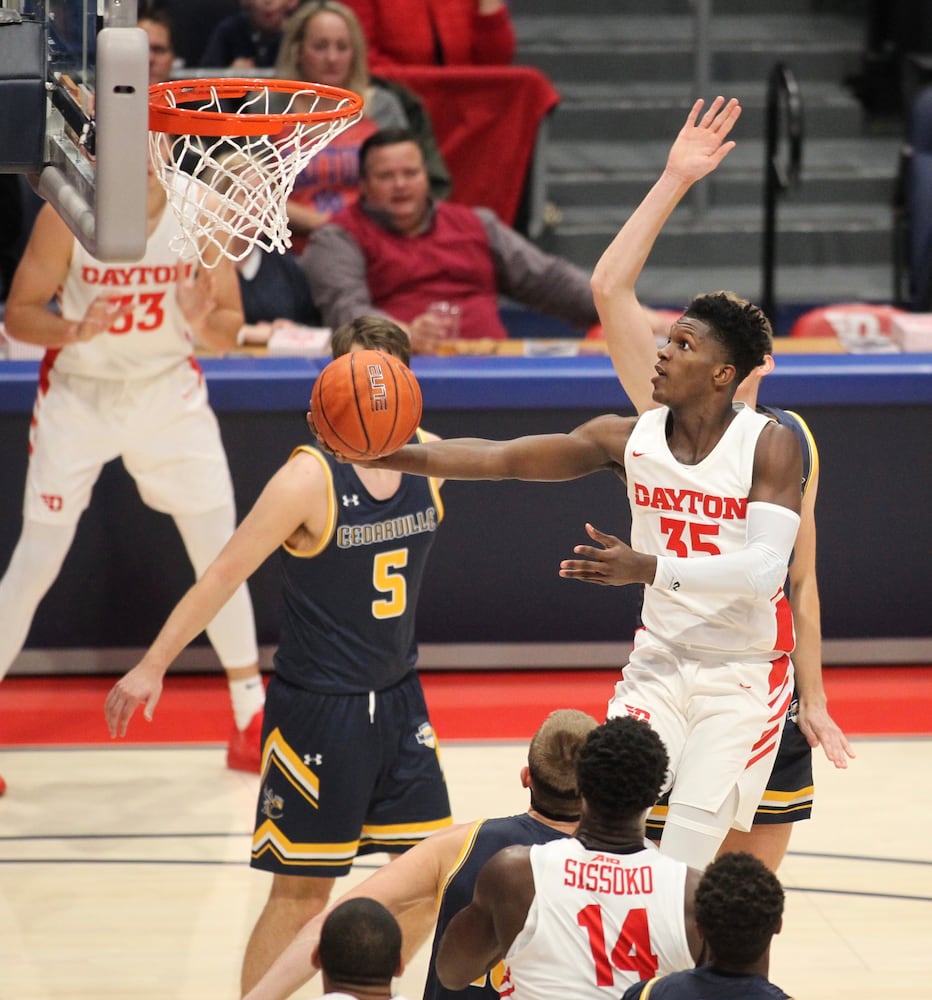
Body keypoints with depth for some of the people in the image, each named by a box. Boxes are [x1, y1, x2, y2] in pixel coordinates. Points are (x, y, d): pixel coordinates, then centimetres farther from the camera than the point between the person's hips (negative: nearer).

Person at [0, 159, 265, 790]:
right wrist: (72, 330, -33)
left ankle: (253, 725, 16)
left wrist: (203, 323, -30)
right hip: (79, 398, -2)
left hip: (170, 391, 2)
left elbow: (230, 331, -6)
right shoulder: (67, 215, -19)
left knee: (221, 556, 2)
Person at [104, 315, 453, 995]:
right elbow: (225, 574, -19)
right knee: (302, 893, -2)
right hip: (316, 709, -6)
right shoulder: (309, 478, -19)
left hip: (397, 701, 6)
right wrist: (153, 666, -21)